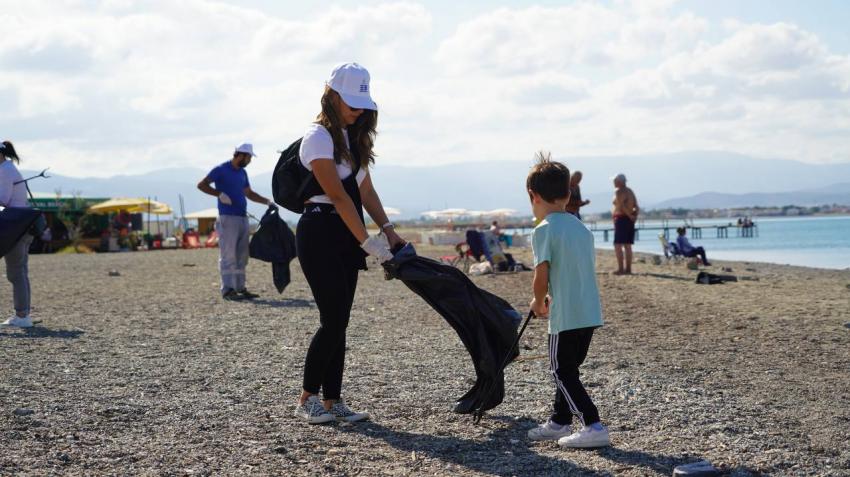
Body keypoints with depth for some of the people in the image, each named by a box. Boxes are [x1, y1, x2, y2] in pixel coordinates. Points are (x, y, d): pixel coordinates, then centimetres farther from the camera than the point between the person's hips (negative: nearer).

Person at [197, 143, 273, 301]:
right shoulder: (221, 170, -4)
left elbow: (249, 194, 26)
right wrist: (220, 194, -17)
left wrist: (267, 202, 15)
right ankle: (227, 289, -9)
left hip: (242, 218, 8)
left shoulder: (242, 173, 17)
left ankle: (240, 288, 11)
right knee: (228, 255, -9)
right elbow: (201, 185, -7)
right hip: (228, 217, -8)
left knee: (242, 255, 7)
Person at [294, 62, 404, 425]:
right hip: (319, 234, -8)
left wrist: (387, 229, 1)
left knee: (339, 322, 7)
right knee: (334, 319, -9)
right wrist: (367, 241, -20)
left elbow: (365, 190, 13)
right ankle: (307, 400, 4)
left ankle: (332, 401, 11)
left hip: (346, 238, 8)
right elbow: (339, 196, -18)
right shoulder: (318, 137, -13)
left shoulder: (354, 138, 14)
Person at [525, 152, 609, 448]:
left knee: (563, 372, 2)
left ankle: (593, 427, -5)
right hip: (590, 312, 8)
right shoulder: (582, 228, 12)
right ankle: (560, 422, 31)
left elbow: (541, 278, -16)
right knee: (566, 368, 20)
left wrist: (538, 303, 3)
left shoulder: (544, 230, -11)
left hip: (566, 316, -8)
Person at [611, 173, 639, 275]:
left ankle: (621, 269, -16)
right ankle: (628, 268, 11)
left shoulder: (619, 191, -9)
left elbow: (621, 205, -21)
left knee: (618, 245, -9)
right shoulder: (630, 191, 17)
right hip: (629, 220, 9)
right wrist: (634, 216, 2)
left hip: (621, 219, -9)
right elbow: (636, 207, 13)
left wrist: (629, 216, -14)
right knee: (627, 245, 11)